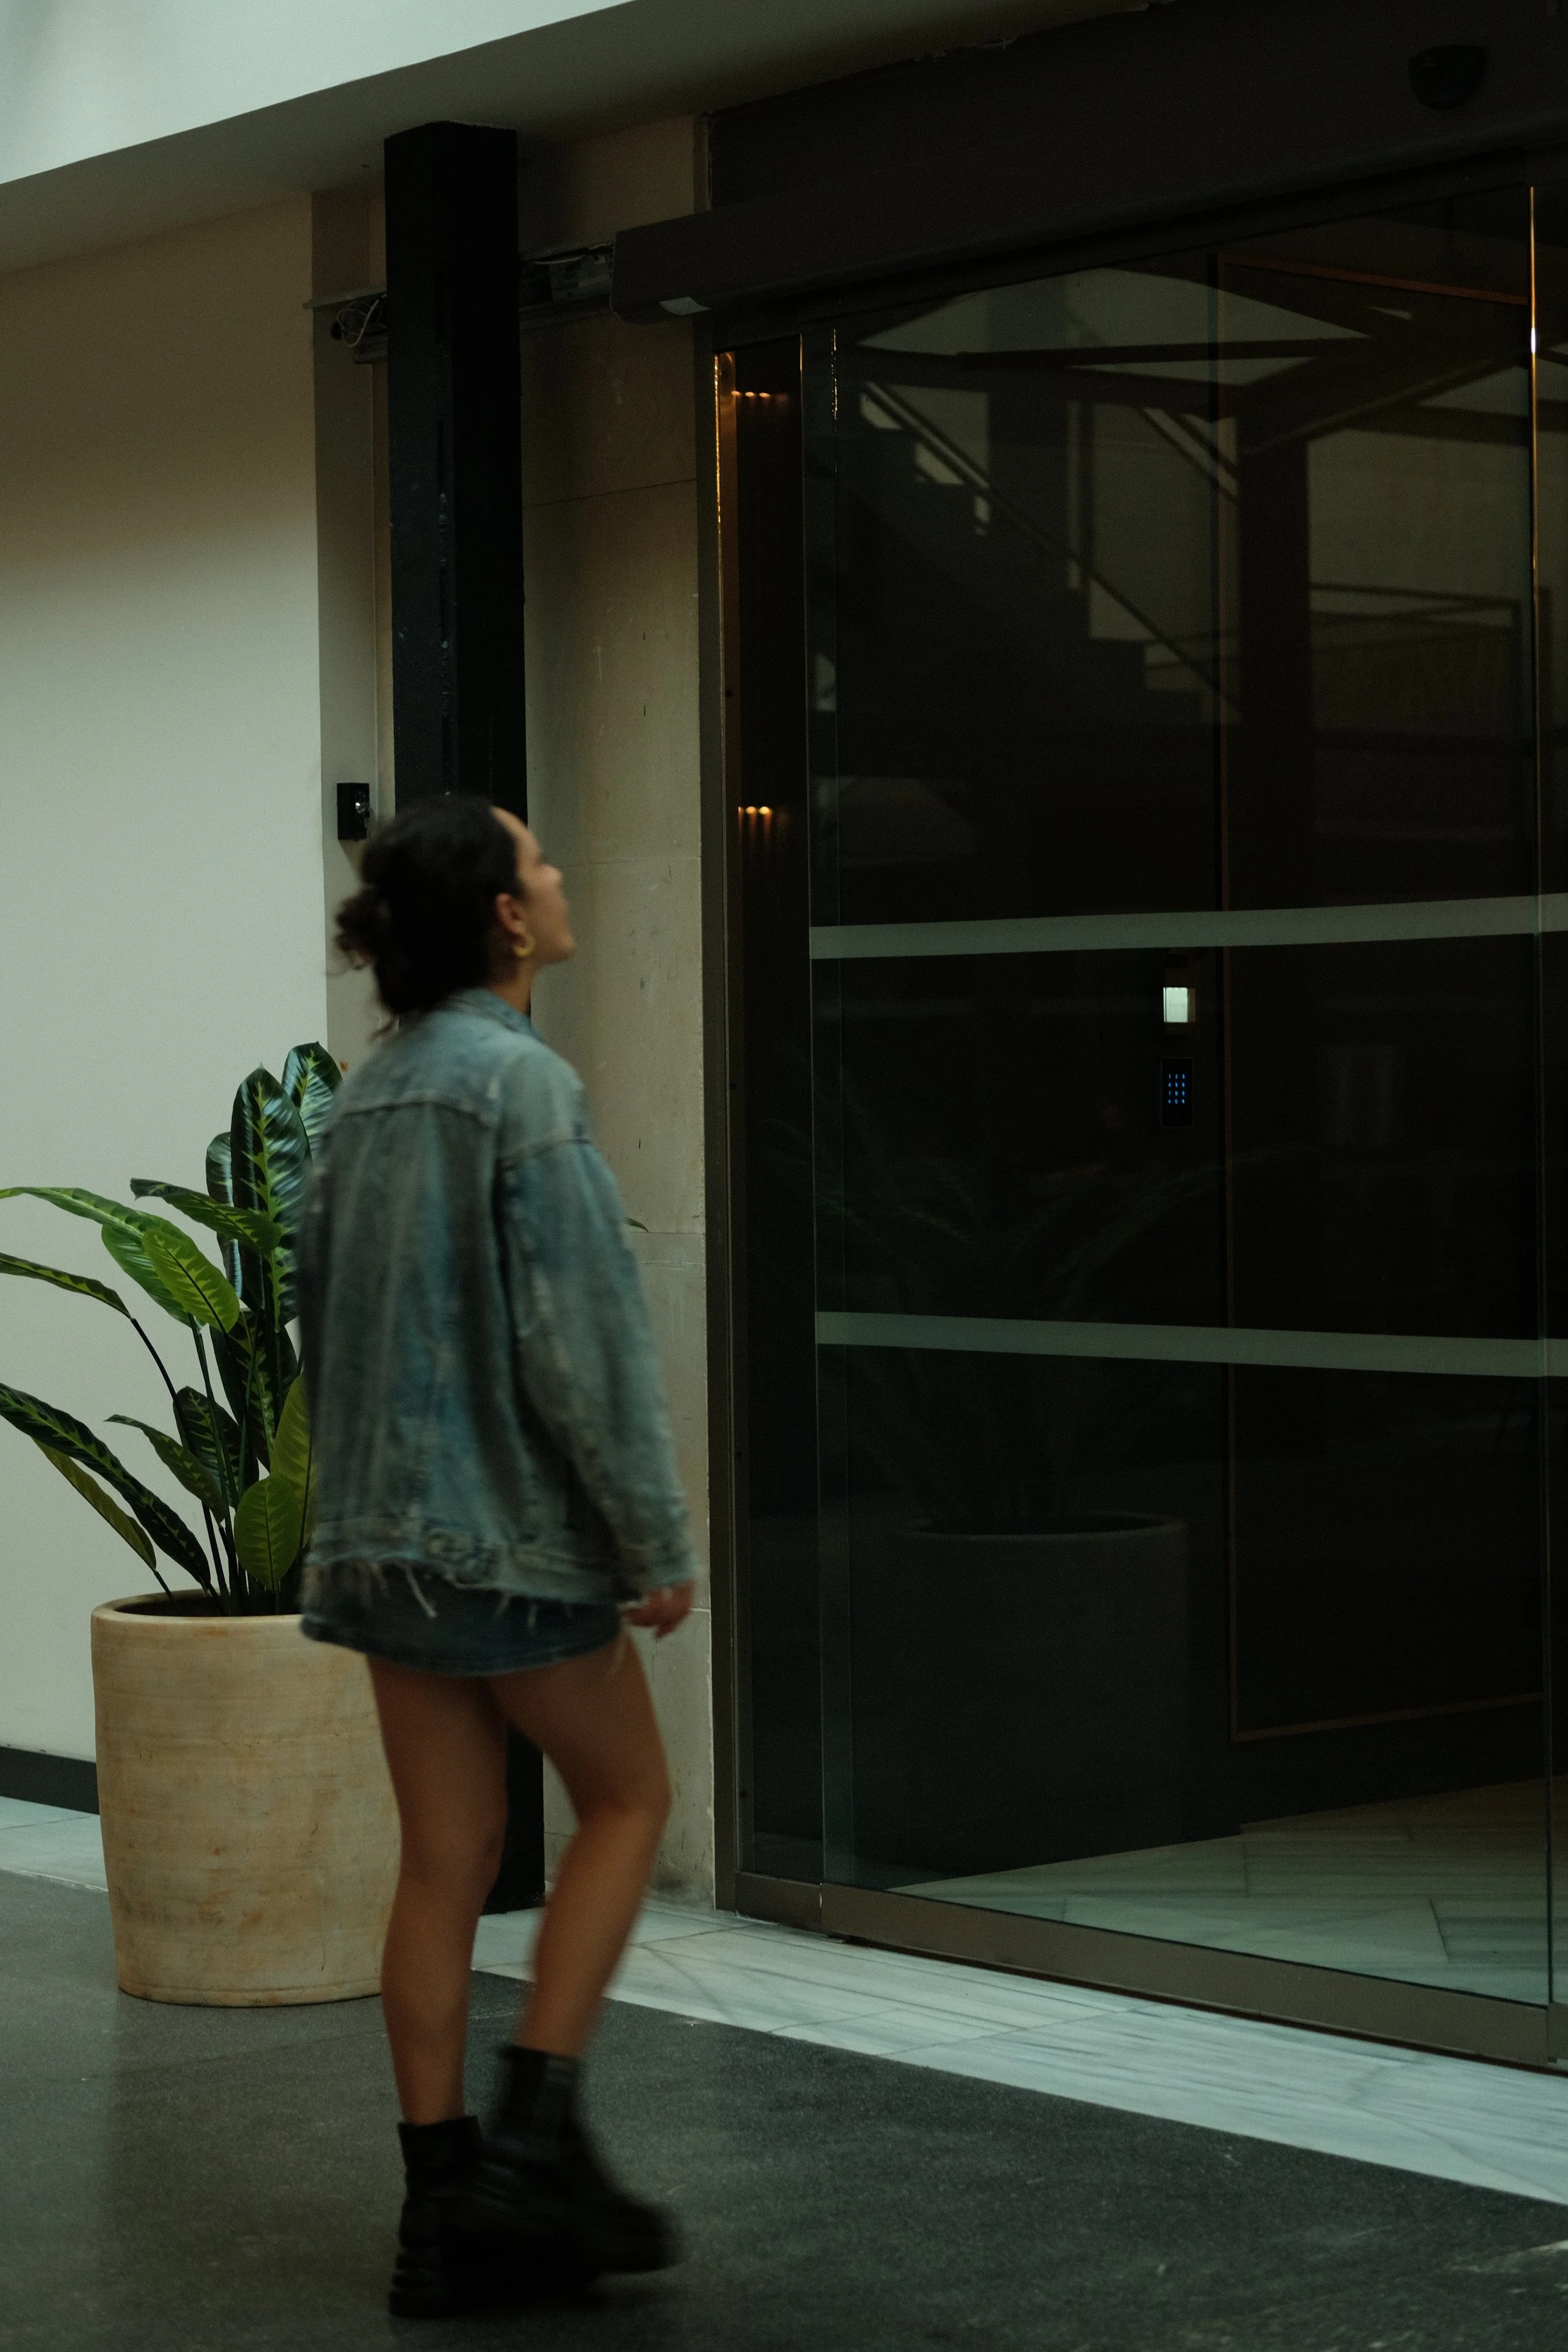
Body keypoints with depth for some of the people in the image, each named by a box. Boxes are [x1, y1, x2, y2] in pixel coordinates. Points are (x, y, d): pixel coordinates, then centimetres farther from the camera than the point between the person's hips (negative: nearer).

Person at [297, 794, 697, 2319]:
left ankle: (446, 2210, 11)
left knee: (444, 1856, 9)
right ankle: (534, 2135, 4)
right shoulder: (523, 1082, -15)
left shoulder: (365, 1093, 11)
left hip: (381, 1536, 7)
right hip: (516, 1530, -7)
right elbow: (583, 1335, -18)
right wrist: (656, 1540, -12)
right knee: (625, 1796, 11)